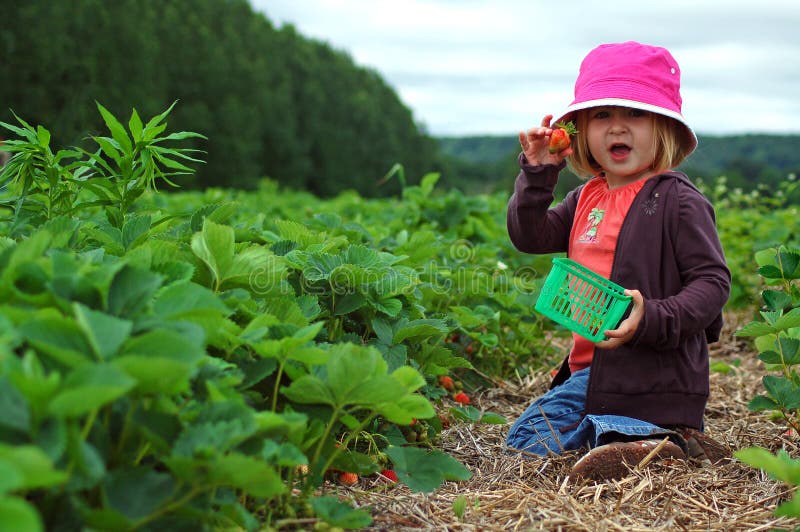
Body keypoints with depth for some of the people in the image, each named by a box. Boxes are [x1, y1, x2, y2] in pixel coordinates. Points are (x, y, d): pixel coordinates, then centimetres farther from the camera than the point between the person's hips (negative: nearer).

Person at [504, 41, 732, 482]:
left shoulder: (678, 201, -11)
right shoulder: (587, 198, 11)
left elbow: (713, 282, -13)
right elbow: (529, 236, 11)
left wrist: (654, 320, -28)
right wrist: (537, 173, -1)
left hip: (656, 377, -9)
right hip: (590, 369, 9)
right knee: (523, 439, 9)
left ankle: (670, 447, -6)